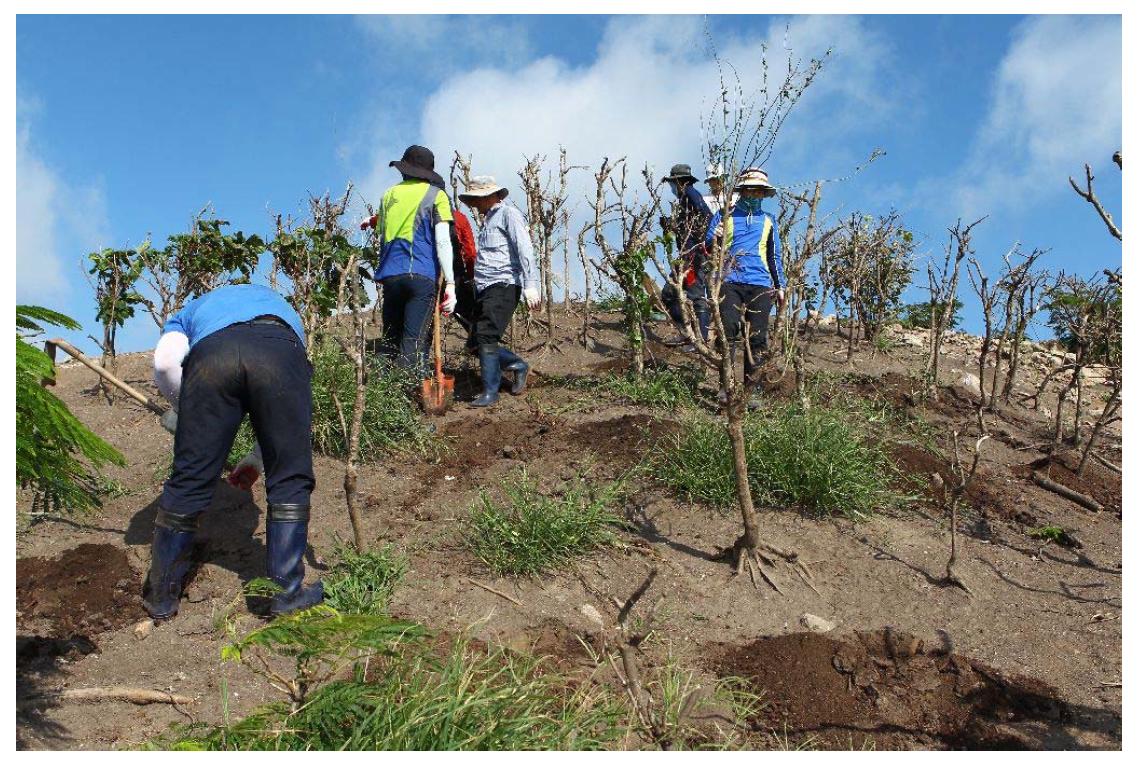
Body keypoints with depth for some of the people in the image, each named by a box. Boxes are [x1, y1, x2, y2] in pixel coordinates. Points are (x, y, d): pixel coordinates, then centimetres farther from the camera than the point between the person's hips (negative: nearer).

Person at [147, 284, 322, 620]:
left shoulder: (190, 311, 42)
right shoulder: (278, 303, 48)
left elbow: (165, 361, 14)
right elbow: (283, 412, 44)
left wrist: (185, 411, 28)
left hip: (211, 353, 0)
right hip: (280, 350, 1)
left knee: (189, 480, 11)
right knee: (290, 479, 13)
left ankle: (161, 595, 25)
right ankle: (286, 592, 17)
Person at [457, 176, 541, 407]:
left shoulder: (508, 214, -2)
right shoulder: (488, 220, 26)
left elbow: (524, 250, -14)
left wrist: (530, 284, -23)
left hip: (503, 285, -9)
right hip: (485, 289, 9)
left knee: (486, 336, -17)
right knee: (477, 341, 5)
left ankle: (490, 392, -9)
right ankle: (518, 366, 22)